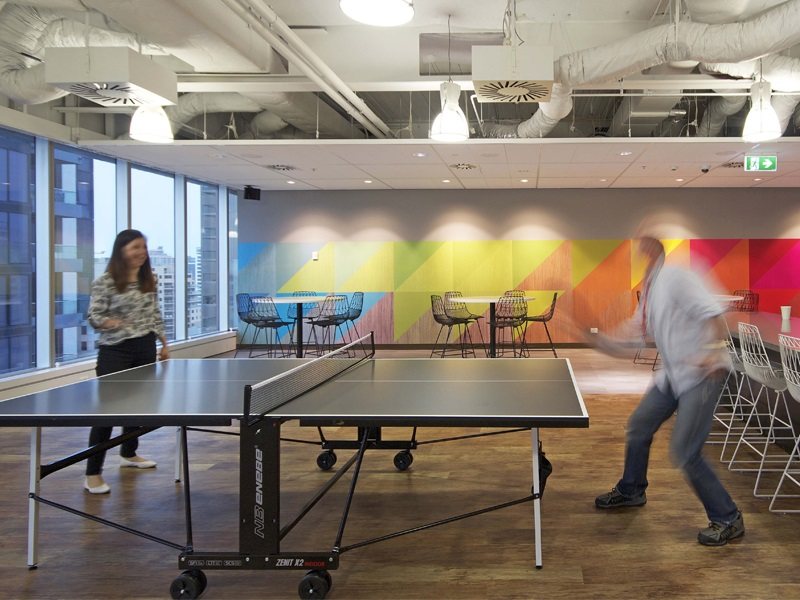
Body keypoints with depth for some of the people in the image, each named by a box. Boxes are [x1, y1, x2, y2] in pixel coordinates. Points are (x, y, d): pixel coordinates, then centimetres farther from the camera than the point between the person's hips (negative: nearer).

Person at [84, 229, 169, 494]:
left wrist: (163, 343, 15)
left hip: (145, 349, 6)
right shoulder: (105, 282, -10)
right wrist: (107, 322, -31)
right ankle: (93, 474, -4)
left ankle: (128, 454, 37)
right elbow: (94, 316, -11)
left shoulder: (149, 280, 8)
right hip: (115, 351, -6)